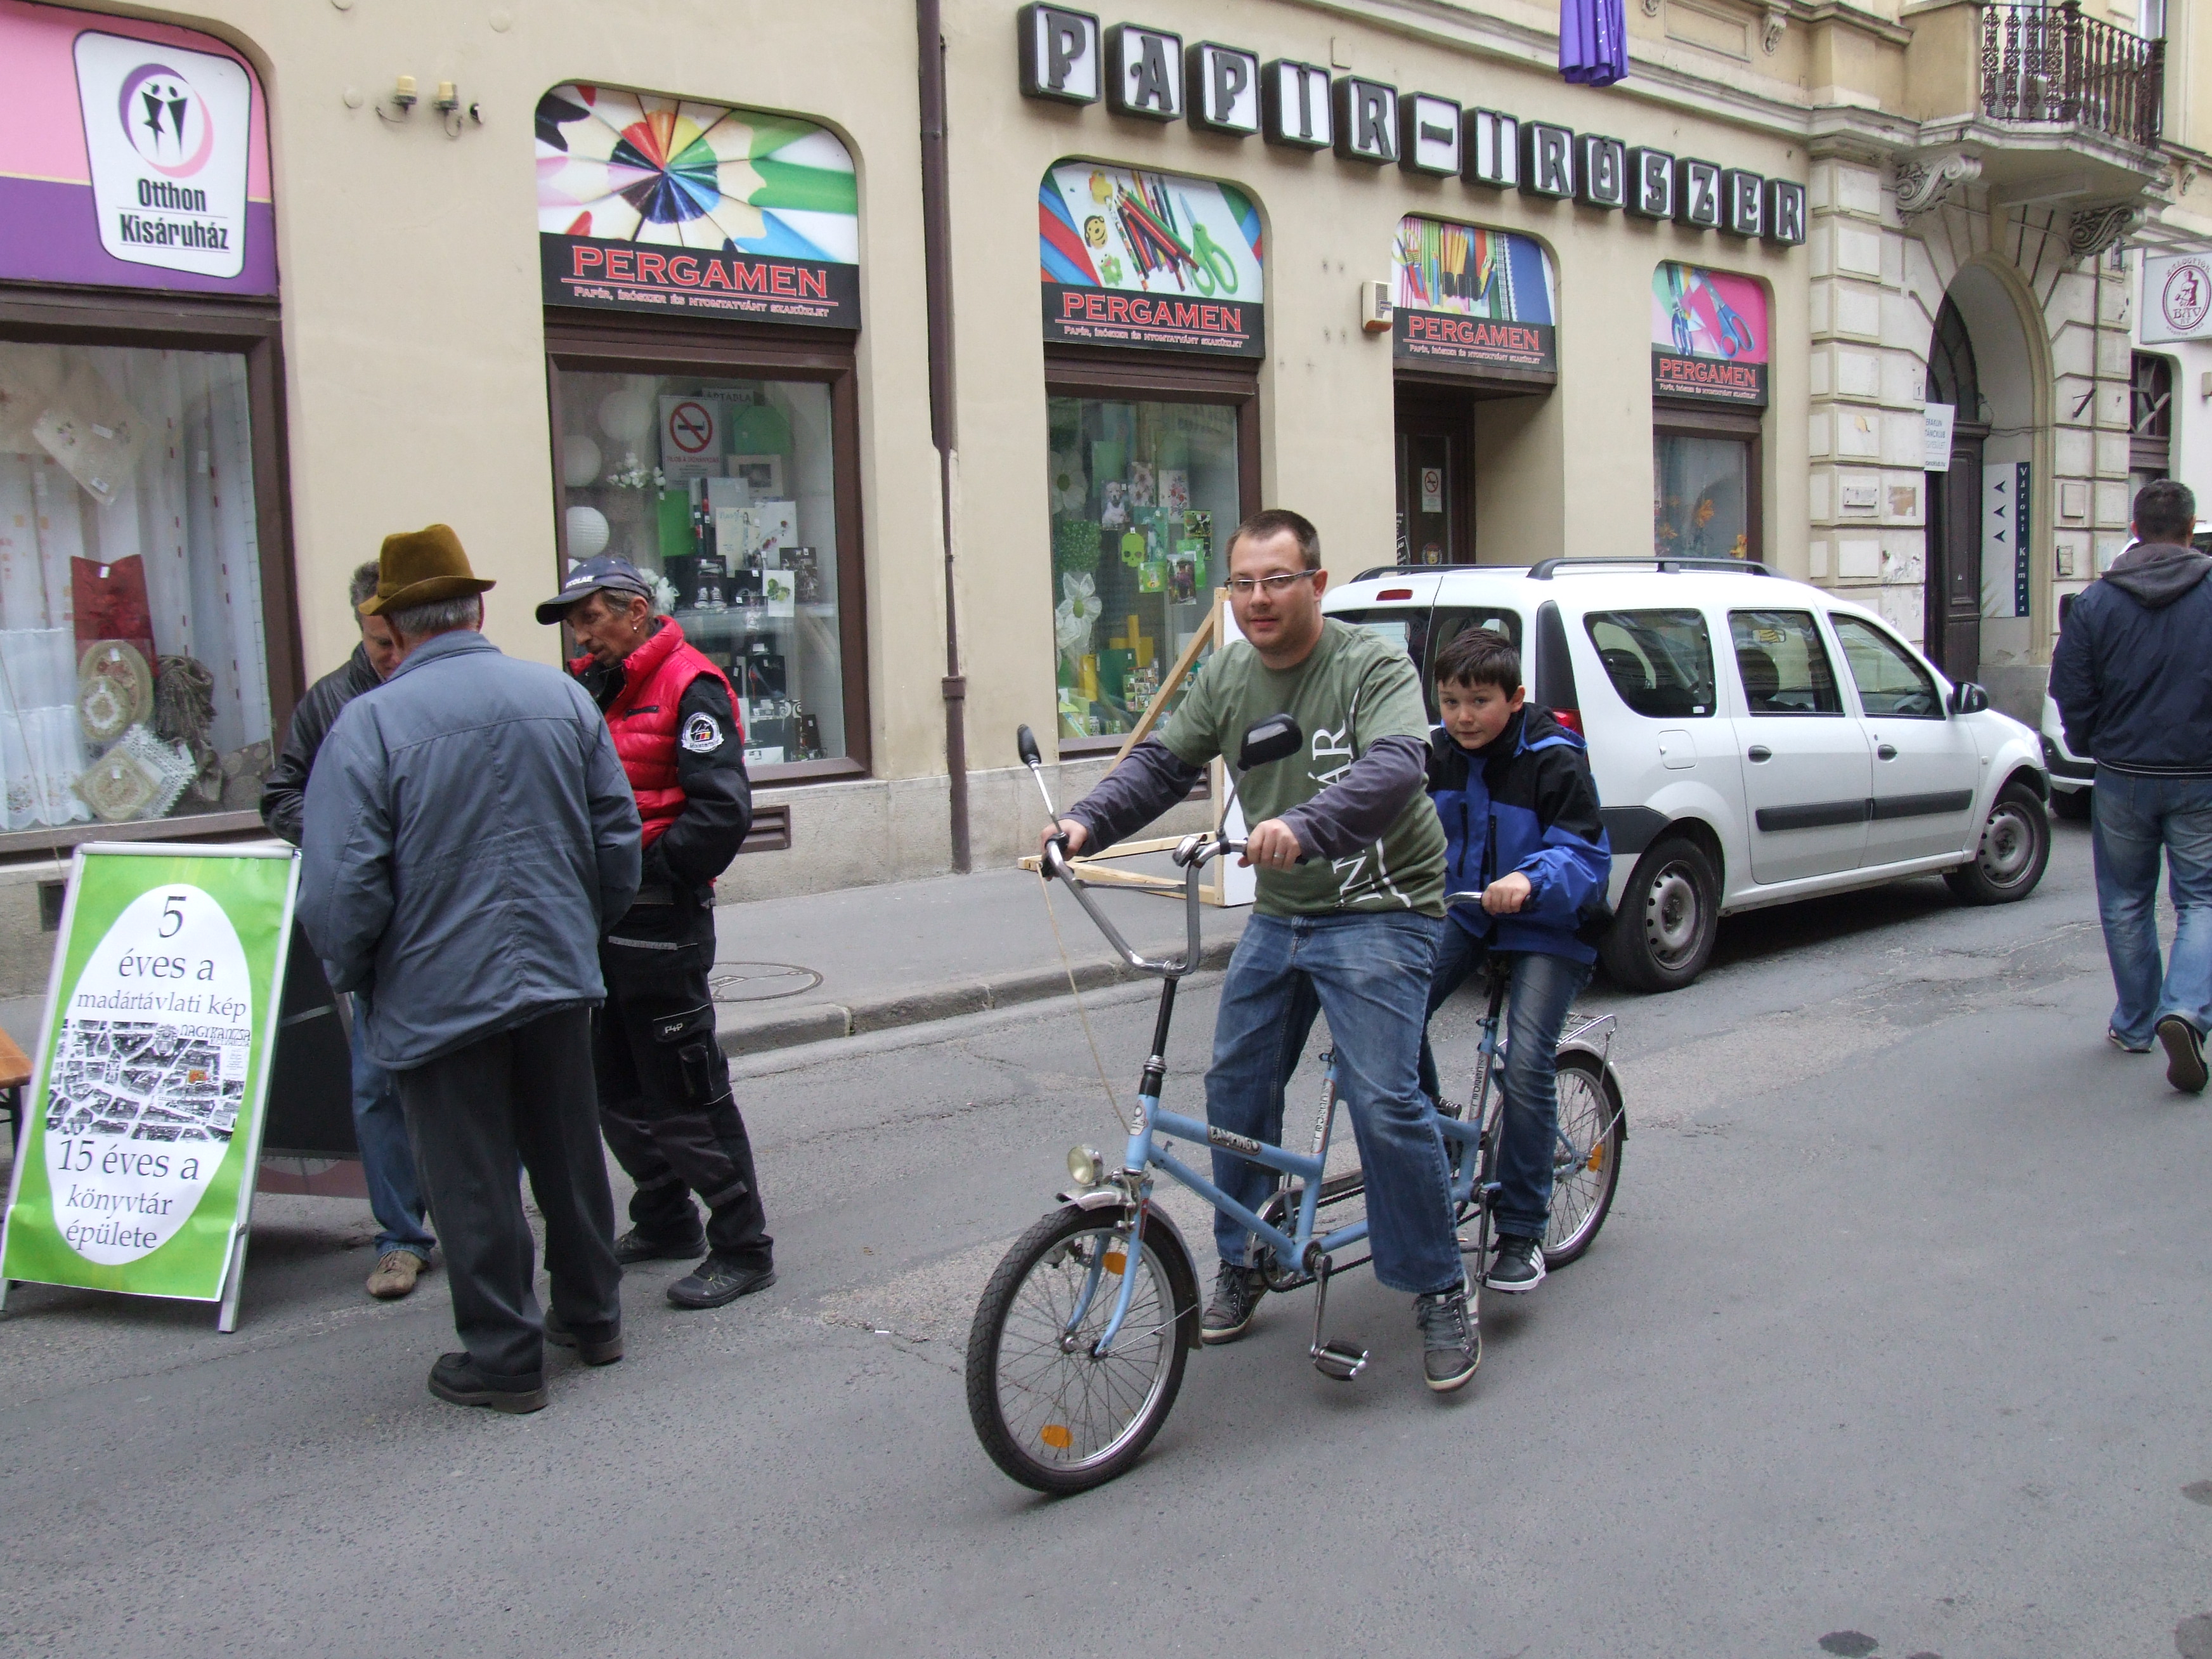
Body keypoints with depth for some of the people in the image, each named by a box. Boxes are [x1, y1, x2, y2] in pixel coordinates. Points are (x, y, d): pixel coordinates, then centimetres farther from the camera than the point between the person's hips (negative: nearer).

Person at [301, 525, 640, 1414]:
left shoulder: (368, 724, -14)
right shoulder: (563, 696, 0)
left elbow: (341, 886, -16)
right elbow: (619, 837, 5)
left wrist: (354, 973, 3)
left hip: (438, 994, -4)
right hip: (560, 974, 5)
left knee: (473, 1179, 7)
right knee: (568, 1152, 19)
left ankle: (502, 1356, 17)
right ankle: (591, 1316, 33)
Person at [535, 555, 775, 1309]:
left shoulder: (687, 688, -12)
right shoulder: (596, 689, 14)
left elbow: (724, 810, -20)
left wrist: (649, 874, -18)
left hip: (660, 924, -9)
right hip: (604, 922, 9)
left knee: (686, 1094, -3)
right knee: (616, 1090, 17)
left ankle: (743, 1248, 7)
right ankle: (666, 1220, 32)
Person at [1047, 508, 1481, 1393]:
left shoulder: (1374, 667, -15)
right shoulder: (1226, 677, 5)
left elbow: (1394, 768, -32)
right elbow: (1162, 762, 4)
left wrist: (1305, 827, -50)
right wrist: (1086, 821, -15)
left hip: (1378, 913, -7)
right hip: (1277, 916, 7)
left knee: (1382, 1098, -14)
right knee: (1236, 1085, 8)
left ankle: (1441, 1296, 2)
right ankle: (1241, 1264, 27)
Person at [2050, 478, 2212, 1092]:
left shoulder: (2096, 601, -4)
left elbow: (2070, 690, -1)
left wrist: (2088, 745, 16)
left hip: (2123, 777, 1)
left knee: (2126, 904, 15)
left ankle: (2134, 1023, 23)